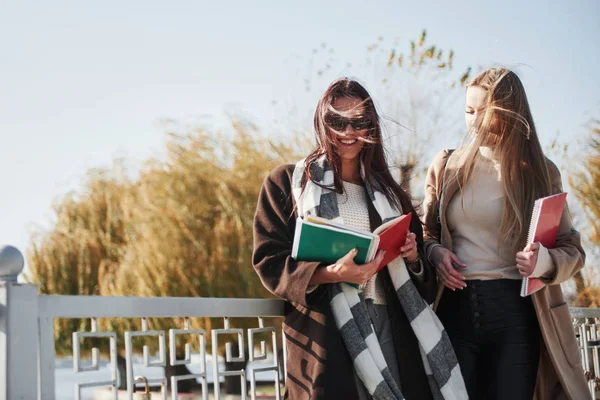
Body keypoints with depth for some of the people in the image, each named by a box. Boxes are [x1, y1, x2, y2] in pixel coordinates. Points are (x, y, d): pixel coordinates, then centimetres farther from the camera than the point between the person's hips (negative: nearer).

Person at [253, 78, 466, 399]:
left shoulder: (388, 191, 18)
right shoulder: (287, 183, 5)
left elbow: (419, 275, 18)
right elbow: (268, 261, -5)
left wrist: (412, 257, -6)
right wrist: (330, 273, -20)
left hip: (392, 333, 4)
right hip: (324, 337, -3)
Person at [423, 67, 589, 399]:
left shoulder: (540, 171, 4)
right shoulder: (446, 166, 8)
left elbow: (572, 249, 6)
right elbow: (426, 231, 18)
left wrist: (545, 261, -17)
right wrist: (433, 252, -6)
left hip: (515, 311, -1)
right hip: (455, 307, 1)